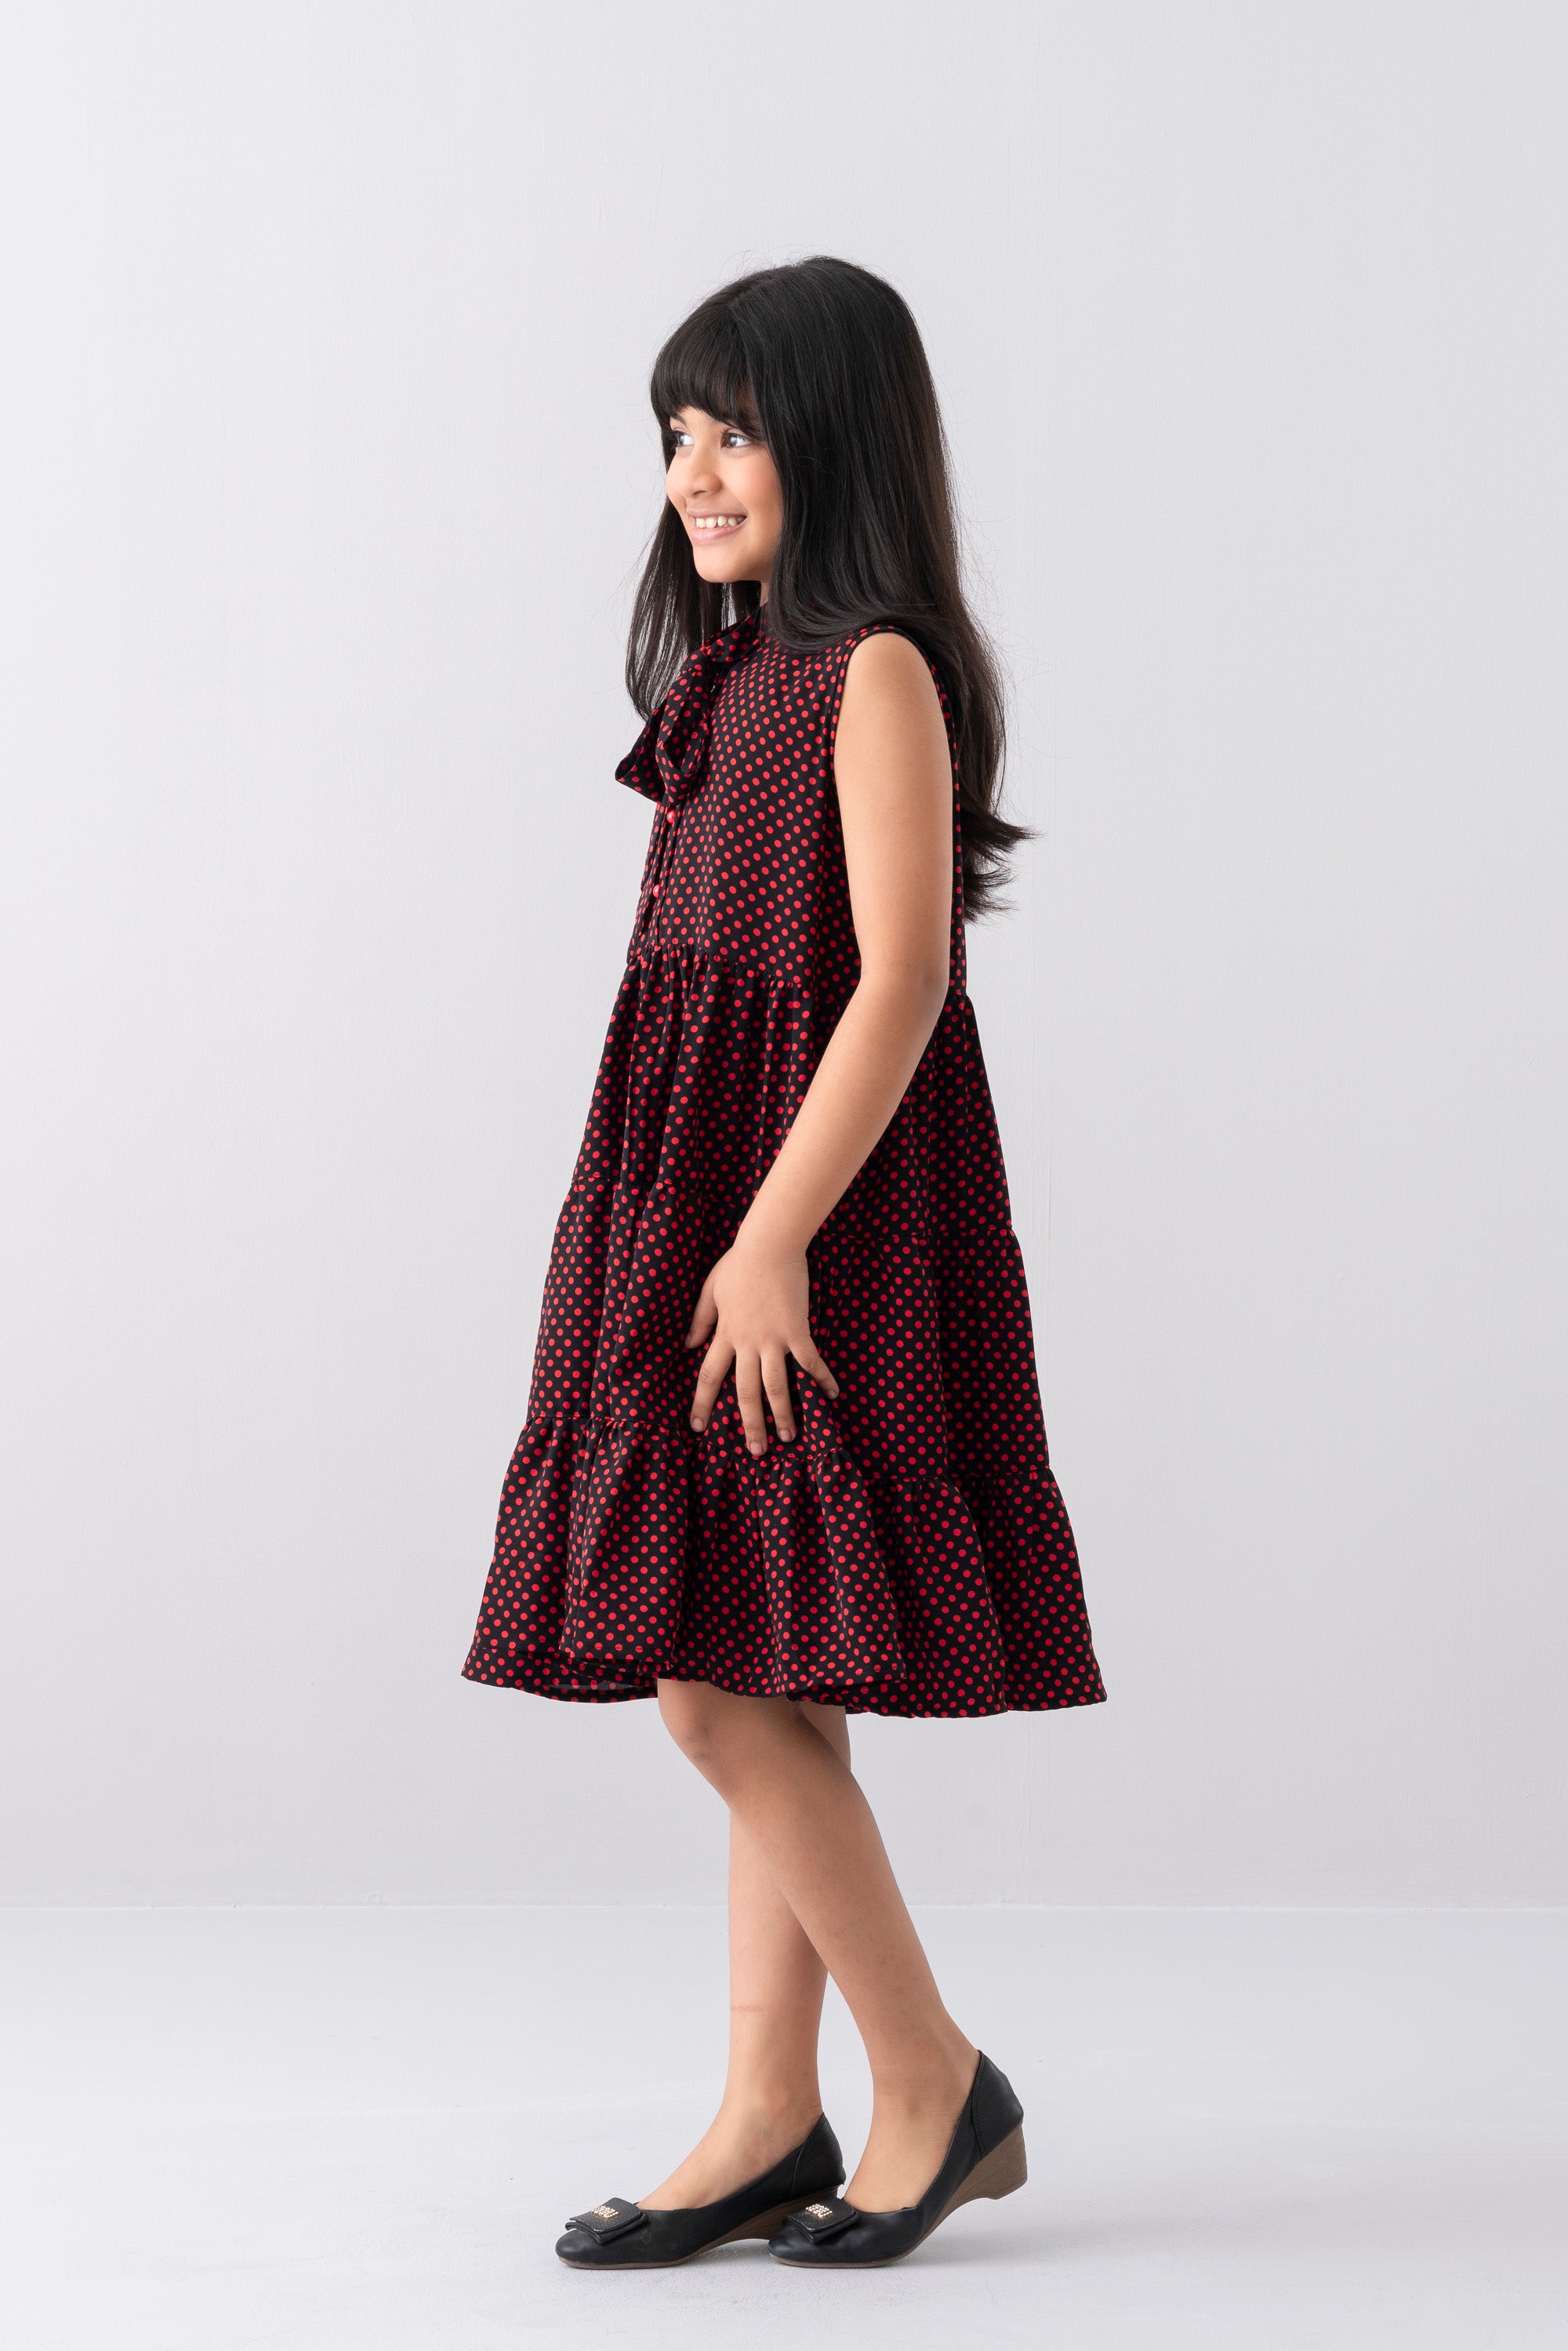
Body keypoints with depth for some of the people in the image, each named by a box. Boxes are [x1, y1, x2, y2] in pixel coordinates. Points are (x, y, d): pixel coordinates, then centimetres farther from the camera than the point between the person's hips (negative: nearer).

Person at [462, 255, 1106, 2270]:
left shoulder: (877, 672, -11)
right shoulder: (737, 672, 15)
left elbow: (899, 982, -18)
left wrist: (772, 1239, -21)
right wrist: (712, 1240, 12)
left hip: (821, 1203, -9)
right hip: (701, 1199, 9)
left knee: (719, 1681, -9)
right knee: (766, 1690, 9)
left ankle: (937, 2083, 5)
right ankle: (769, 2127, 14)